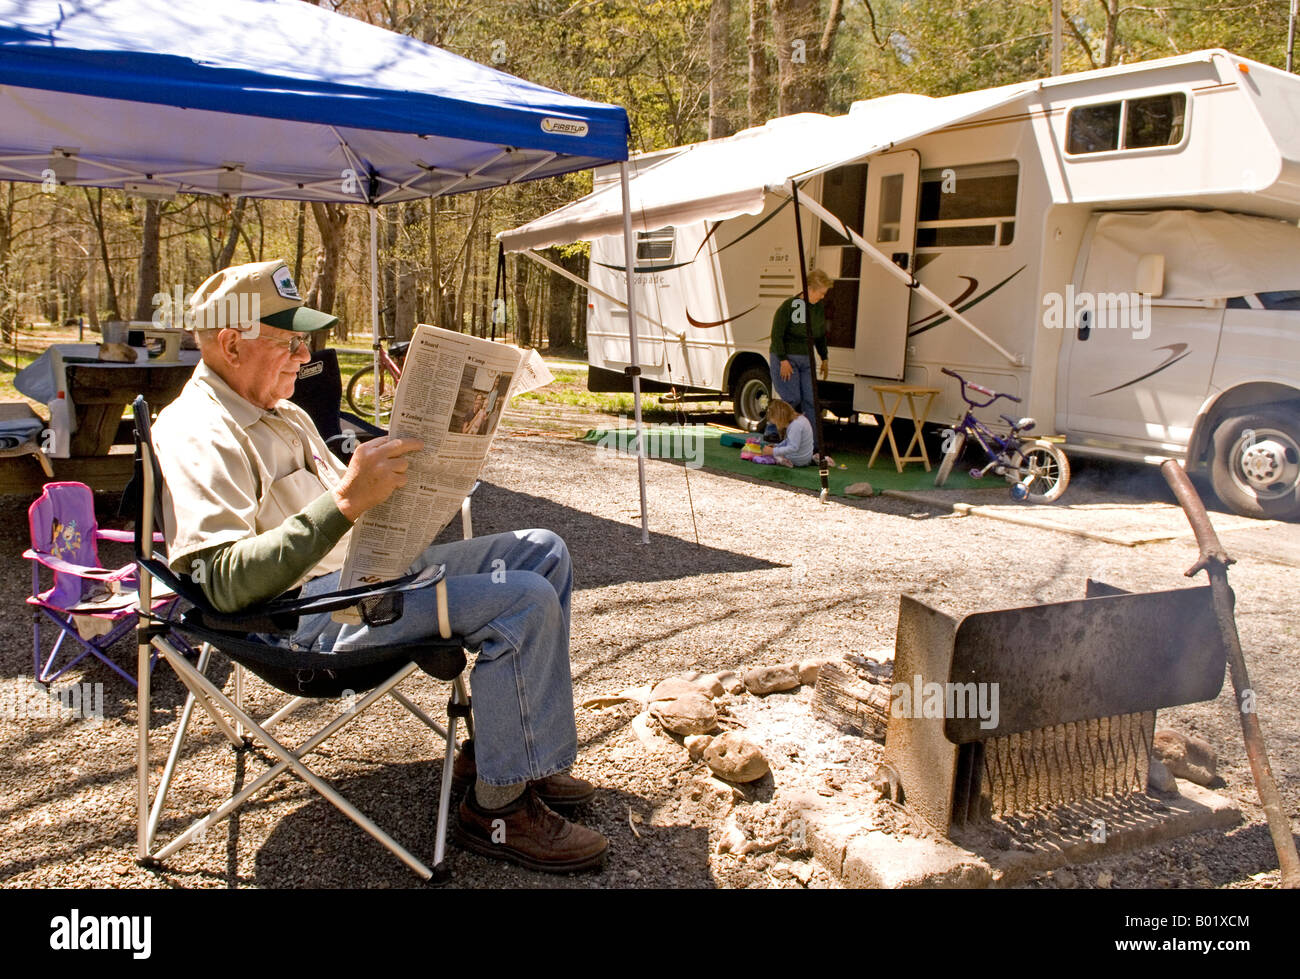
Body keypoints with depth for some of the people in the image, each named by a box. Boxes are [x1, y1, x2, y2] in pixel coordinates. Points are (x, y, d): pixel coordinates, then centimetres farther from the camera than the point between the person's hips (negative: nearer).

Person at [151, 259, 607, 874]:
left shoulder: (283, 414, 19)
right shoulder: (195, 434, -13)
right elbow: (227, 583, -26)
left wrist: (397, 470, 9)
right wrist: (344, 500, -33)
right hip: (310, 609, -10)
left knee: (542, 552, 9)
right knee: (525, 601, -24)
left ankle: (498, 745, 12)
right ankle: (498, 806, -9)